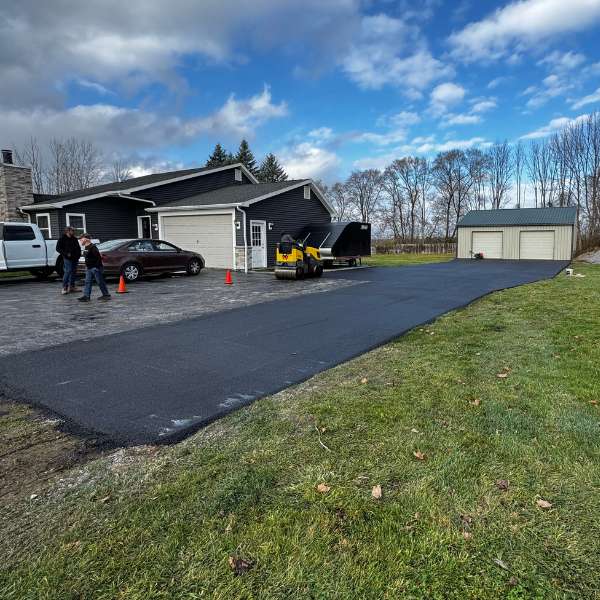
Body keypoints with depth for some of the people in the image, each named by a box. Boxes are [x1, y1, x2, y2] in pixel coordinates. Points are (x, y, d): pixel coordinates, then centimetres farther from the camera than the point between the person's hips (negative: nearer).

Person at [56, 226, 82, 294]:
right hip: (68, 258, -7)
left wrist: (79, 254, 9)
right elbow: (58, 248, -7)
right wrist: (66, 254, -16)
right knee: (68, 271, -13)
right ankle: (64, 287, -8)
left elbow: (78, 247, 26)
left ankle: (72, 286, 17)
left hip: (75, 258, 7)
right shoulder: (62, 239, -3)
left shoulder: (74, 239, 16)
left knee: (74, 272, 9)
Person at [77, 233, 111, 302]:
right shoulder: (85, 248, 13)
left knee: (100, 282, -1)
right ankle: (86, 296, 6)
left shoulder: (92, 247, -17)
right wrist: (87, 266, 18)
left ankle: (106, 295, 8)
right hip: (89, 268, 10)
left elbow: (99, 257, -22)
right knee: (87, 282, 5)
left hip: (95, 268, -10)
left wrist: (97, 266, -20)